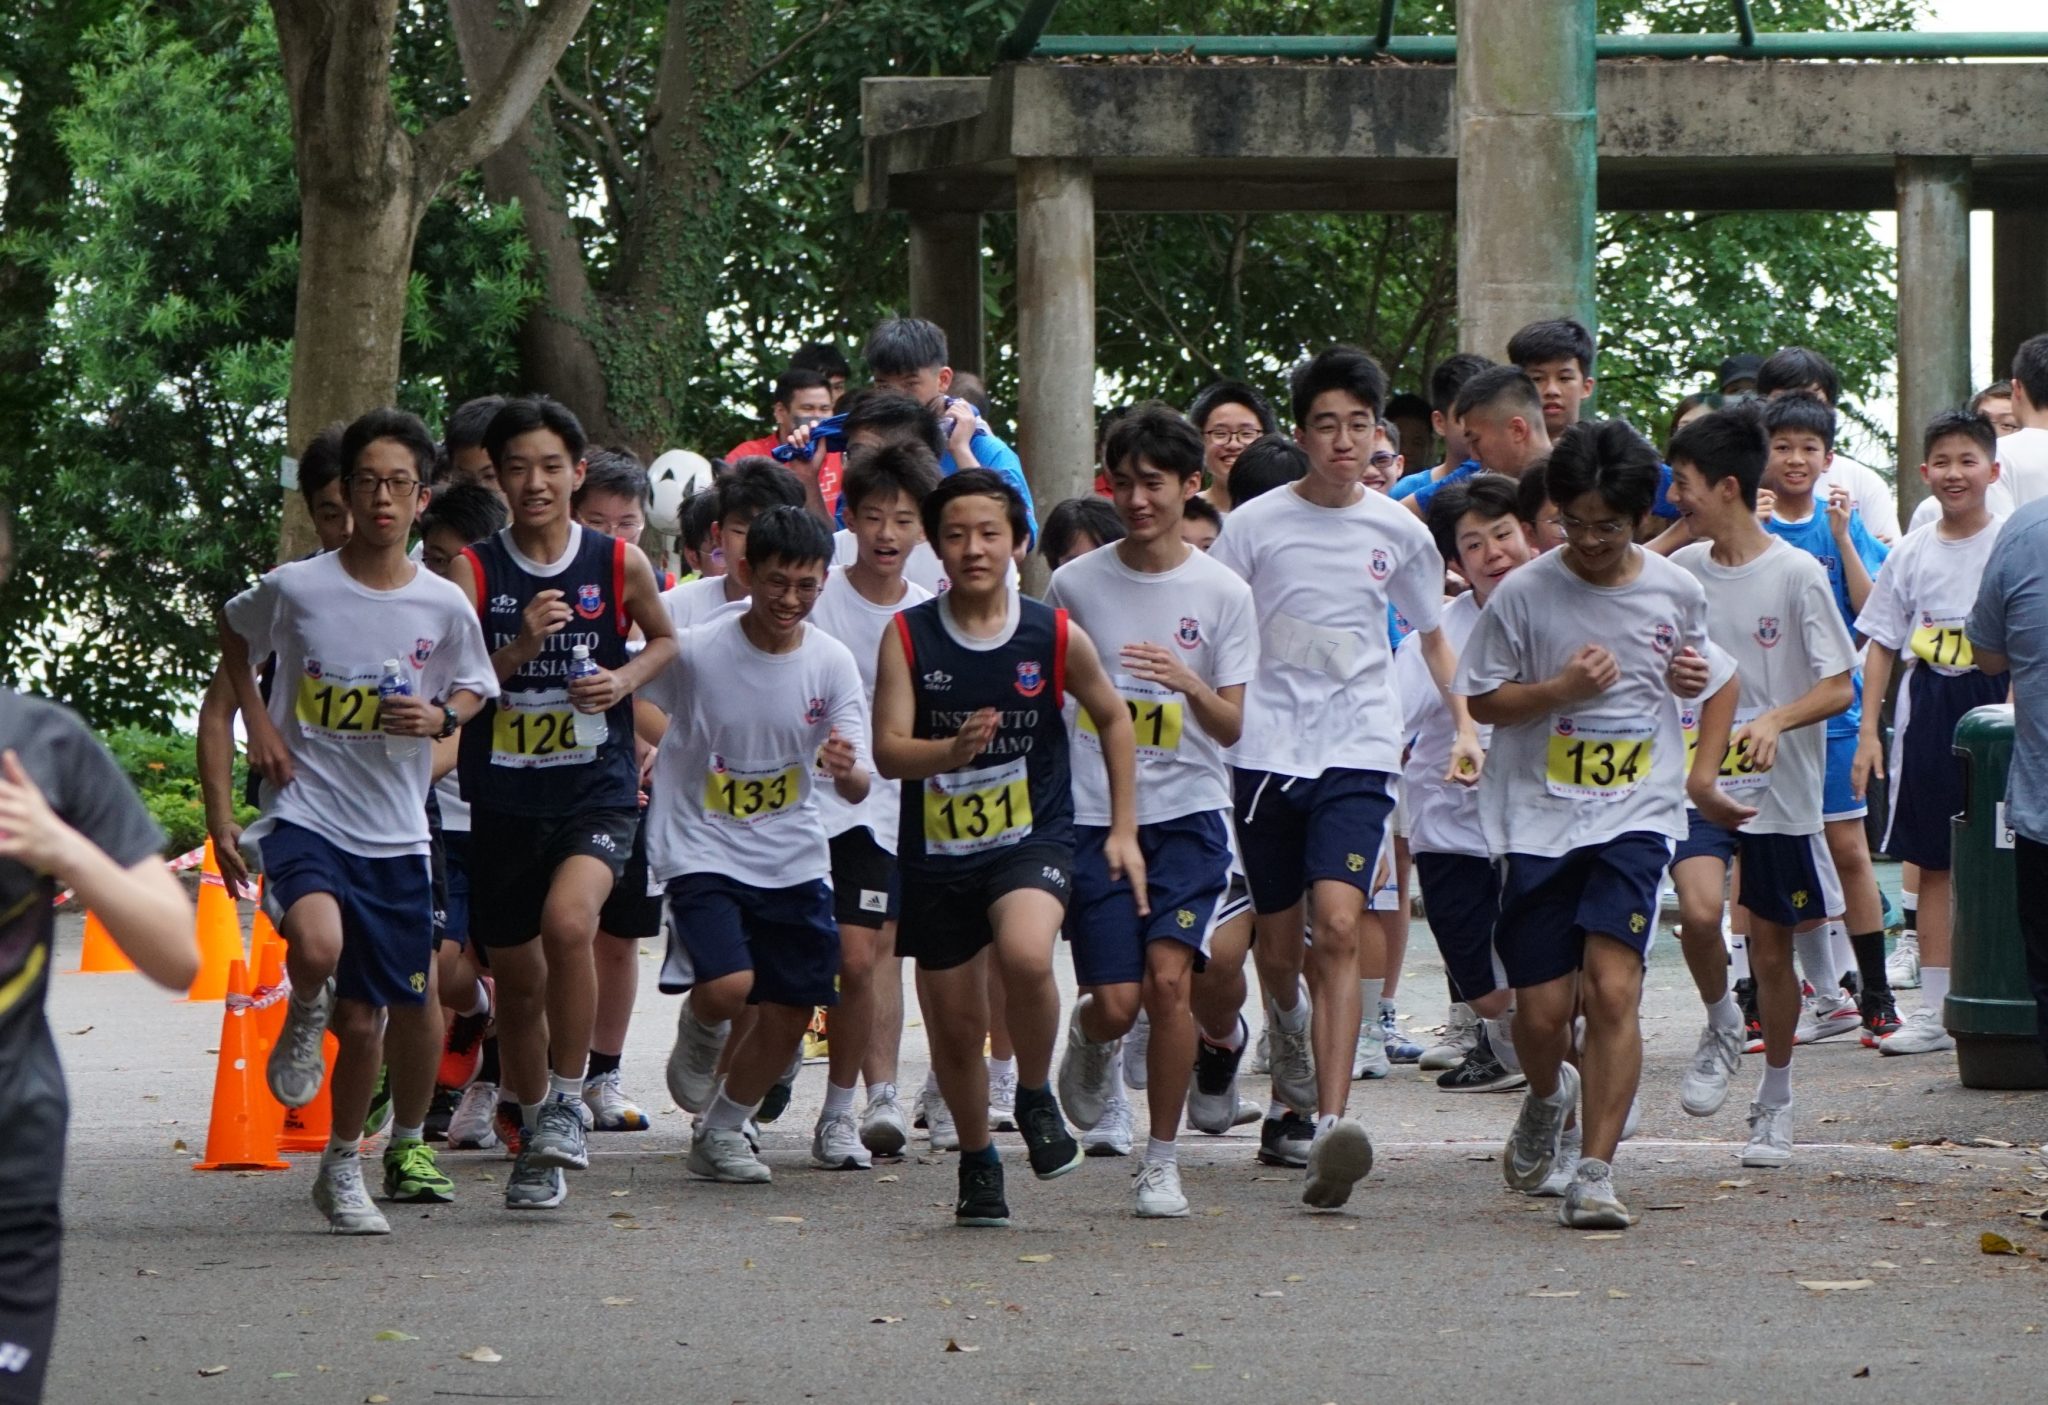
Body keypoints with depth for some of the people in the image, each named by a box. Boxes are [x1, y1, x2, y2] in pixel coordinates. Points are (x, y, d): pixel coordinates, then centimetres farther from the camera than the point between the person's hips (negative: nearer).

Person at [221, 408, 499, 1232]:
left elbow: (474, 691, 15)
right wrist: (258, 723, 4)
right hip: (305, 815, -3)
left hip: (395, 832, 3)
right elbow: (233, 631, 15)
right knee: (318, 945, -32)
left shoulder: (445, 608, -2)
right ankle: (304, 1018, 4)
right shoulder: (296, 589, -6)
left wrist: (440, 717, -8)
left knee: (407, 1006, 6)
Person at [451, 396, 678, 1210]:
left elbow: (664, 638, 17)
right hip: (504, 798, 2)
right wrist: (520, 647, -20)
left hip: (597, 787, -2)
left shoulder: (619, 564, -1)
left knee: (567, 922, -29)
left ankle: (566, 1102, -11)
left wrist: (627, 677, -3)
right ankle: (529, 1126, 33)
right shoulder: (475, 573, -3)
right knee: (516, 981, 11)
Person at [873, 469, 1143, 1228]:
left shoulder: (1056, 637, -6)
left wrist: (1124, 831, 8)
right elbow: (888, 751, -14)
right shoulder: (908, 637, -7)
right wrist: (952, 750, -35)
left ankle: (1036, 1097, -4)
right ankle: (976, 1160, 35)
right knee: (955, 1027, 9)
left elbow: (1113, 719, 10)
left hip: (1032, 837, -1)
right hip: (936, 852, 2)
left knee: (1026, 956, -31)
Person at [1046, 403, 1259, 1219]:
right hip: (1092, 814, 1)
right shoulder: (1075, 585, 4)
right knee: (1116, 1003, -6)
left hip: (1187, 812, -1)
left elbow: (1232, 727, 0)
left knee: (1168, 977, -17)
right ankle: (1088, 1041, 33)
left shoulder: (1222, 594, 1)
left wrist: (1189, 683, -20)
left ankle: (1162, 1160, -3)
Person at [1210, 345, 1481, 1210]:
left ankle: (1331, 1124, -26)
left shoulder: (1399, 532, 5)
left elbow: (1432, 636, 20)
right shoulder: (1255, 525, 0)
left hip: (1358, 755, -1)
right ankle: (1289, 1030, 49)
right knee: (1278, 943, 11)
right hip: (1267, 750, 1)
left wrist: (1465, 725, 11)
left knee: (1338, 926, -19)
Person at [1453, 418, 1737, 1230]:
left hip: (1636, 819, 0)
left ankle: (1595, 1172, -14)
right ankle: (1547, 1099, 37)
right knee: (1543, 1010, 2)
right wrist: (1562, 689, -13)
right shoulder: (1524, 593, -3)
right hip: (1538, 819, 0)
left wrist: (1703, 772, 9)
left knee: (1612, 989, -17)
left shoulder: (1675, 592, 3)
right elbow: (1482, 699, 2)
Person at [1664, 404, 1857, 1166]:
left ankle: (1775, 1099, 25)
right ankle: (1720, 1028, 5)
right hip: (1698, 775, 2)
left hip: (1780, 787, -2)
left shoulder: (1797, 575, -10)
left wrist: (1776, 720, -26)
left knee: (1771, 948, 6)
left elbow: (1839, 687, -10)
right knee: (1699, 910, -23)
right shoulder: (1682, 569, 4)